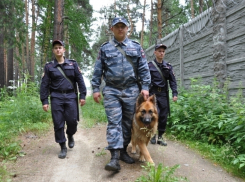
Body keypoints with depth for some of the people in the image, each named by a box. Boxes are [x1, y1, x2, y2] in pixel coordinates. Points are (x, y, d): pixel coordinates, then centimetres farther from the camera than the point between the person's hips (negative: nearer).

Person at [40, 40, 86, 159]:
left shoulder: (72, 64, 7)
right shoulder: (49, 66, 6)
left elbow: (80, 80, 5)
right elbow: (44, 84, 4)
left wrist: (82, 95, -3)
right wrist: (44, 101, -3)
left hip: (71, 96, 0)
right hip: (56, 98, 0)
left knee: (72, 121, -2)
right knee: (58, 123, -1)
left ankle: (70, 136, 31)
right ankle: (63, 147, 12)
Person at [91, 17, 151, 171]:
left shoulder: (136, 47, 10)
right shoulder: (105, 48, 9)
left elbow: (144, 69, 6)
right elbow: (98, 70, 9)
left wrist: (145, 87, -3)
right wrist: (96, 89, 3)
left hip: (131, 90, 1)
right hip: (112, 91, -1)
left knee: (128, 122, 8)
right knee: (114, 122, -9)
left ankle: (123, 150, 23)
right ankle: (115, 157, -11)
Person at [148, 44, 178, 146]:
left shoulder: (168, 66, 11)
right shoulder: (149, 66, 2)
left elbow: (172, 80, 10)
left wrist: (175, 93, 0)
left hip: (164, 94, 3)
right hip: (153, 93, -3)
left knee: (163, 116, 2)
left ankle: (160, 136, 15)